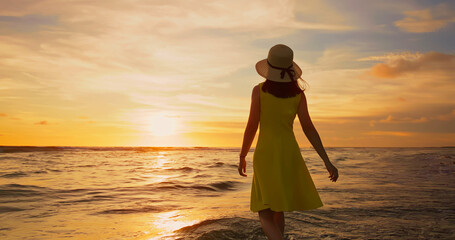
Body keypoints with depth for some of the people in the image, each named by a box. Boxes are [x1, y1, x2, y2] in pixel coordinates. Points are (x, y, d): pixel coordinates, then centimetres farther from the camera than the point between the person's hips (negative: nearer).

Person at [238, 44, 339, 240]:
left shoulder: (259, 90, -6)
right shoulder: (298, 93, 2)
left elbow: (252, 126, -7)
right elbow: (308, 128, -4)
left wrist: (242, 157, 5)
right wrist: (327, 162, -2)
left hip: (266, 155, -4)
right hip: (290, 154, 4)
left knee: (265, 215, 1)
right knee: (277, 209, 22)